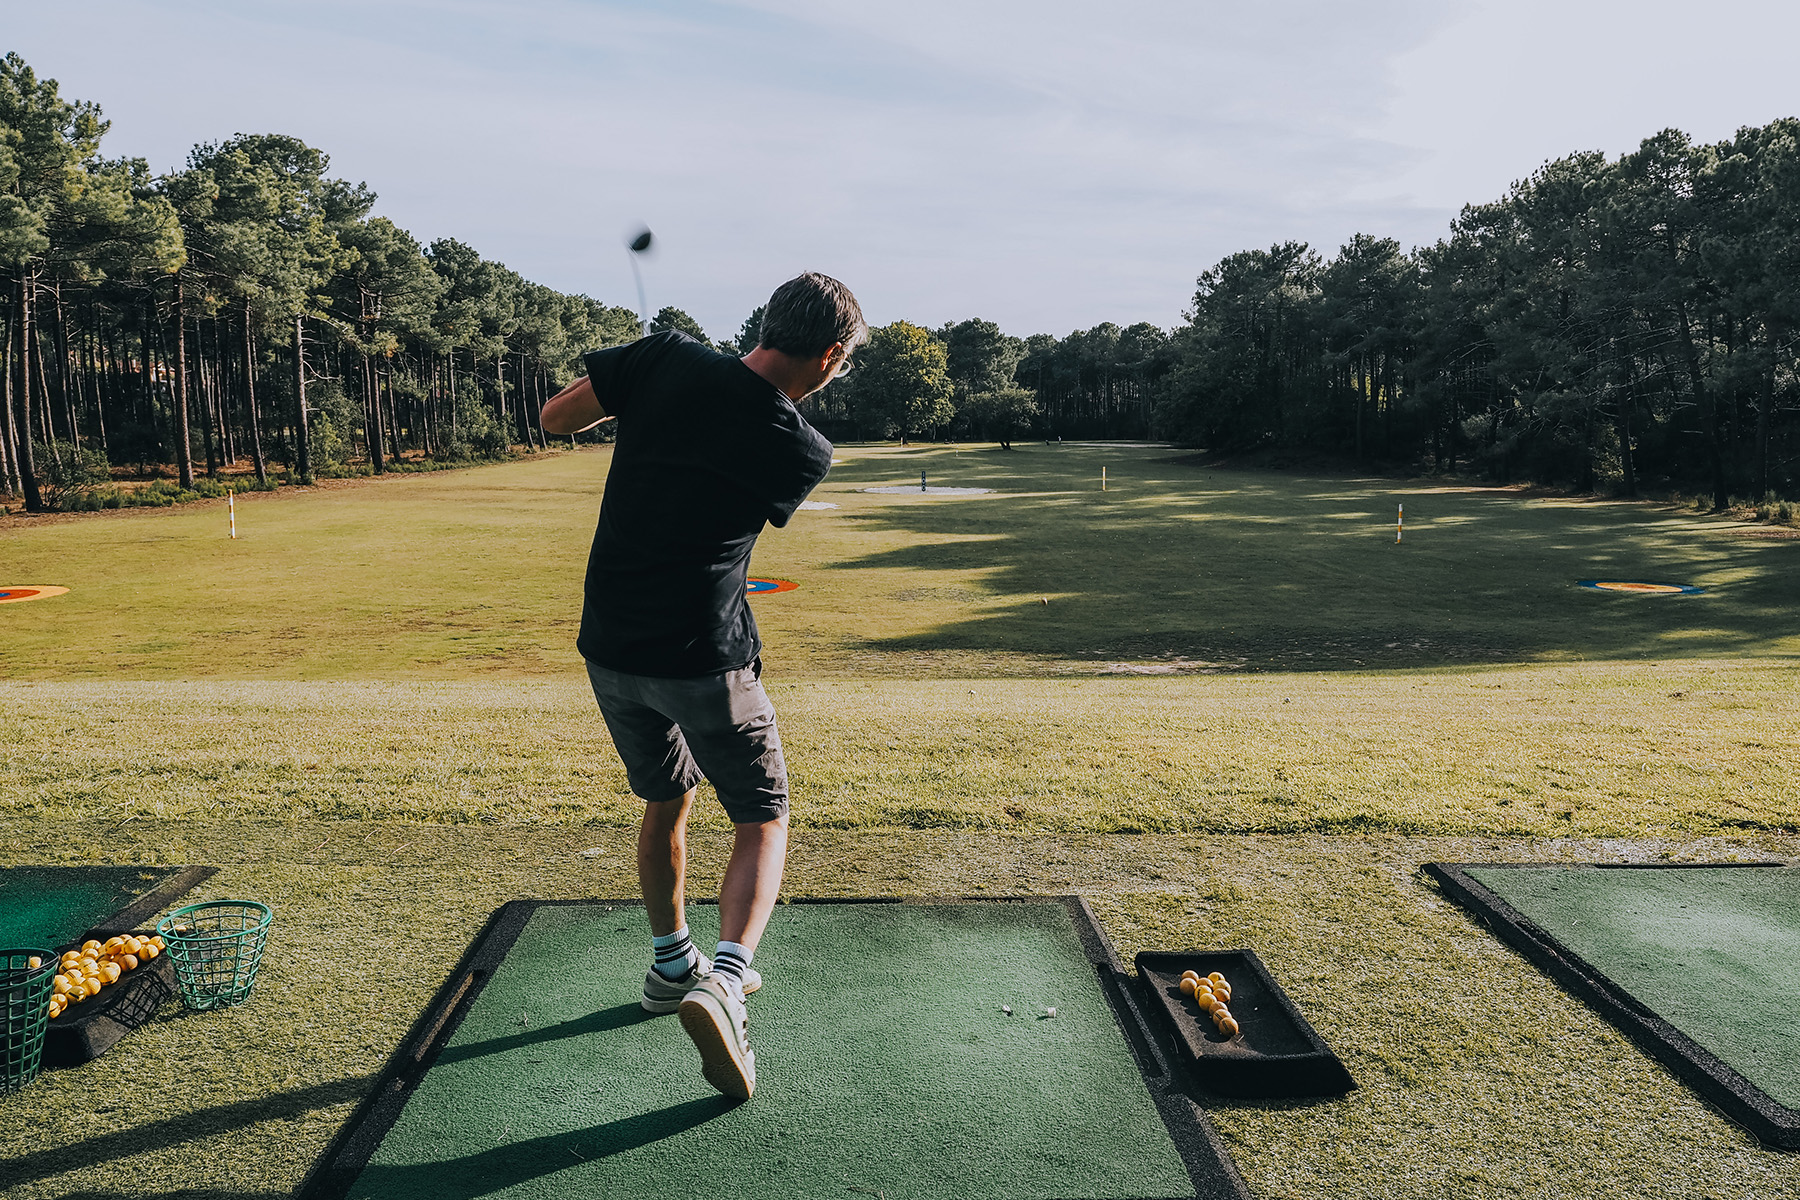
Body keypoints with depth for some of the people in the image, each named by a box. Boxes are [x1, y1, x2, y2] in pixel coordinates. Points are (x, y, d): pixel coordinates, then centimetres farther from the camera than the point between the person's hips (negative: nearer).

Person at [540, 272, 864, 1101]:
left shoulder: (666, 359, -6)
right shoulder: (804, 454, -11)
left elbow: (554, 417, 3)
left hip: (609, 648, 5)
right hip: (705, 658, -5)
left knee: (665, 800, 25)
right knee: (763, 820, 10)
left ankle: (670, 964, 39)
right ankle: (725, 979, -12)